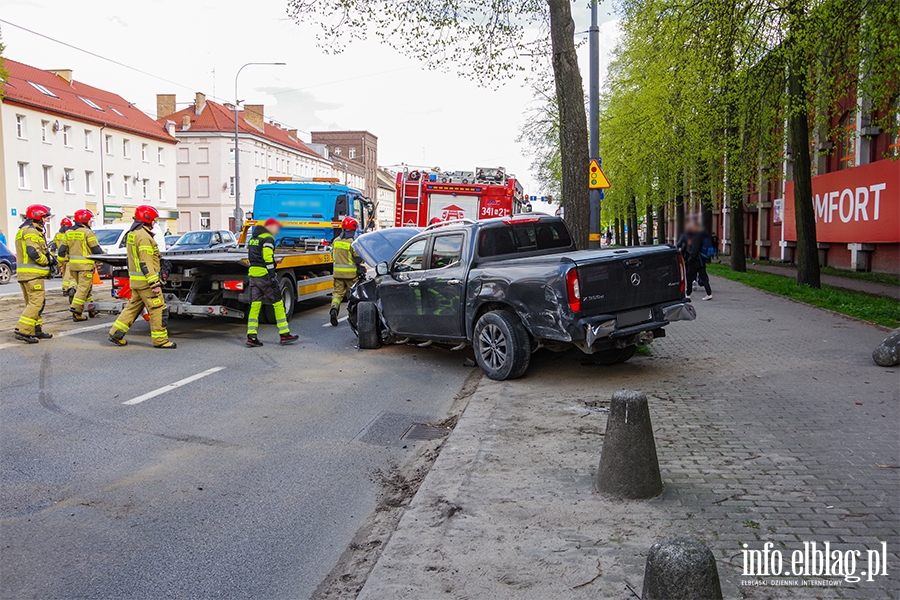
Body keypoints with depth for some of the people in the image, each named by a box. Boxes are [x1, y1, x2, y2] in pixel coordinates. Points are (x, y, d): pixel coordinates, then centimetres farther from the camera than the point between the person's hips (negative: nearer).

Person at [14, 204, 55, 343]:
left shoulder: (23, 231, 23)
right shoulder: (32, 231, -12)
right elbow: (34, 252, -23)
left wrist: (49, 257, 9)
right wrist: (48, 261, -8)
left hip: (25, 273, 11)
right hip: (33, 274, -11)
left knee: (32, 303, 14)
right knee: (36, 302, -12)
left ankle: (37, 330, 19)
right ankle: (23, 331, -15)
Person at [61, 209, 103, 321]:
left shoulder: (68, 233, 11)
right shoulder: (87, 232, -10)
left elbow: (62, 250, 9)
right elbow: (96, 249, -10)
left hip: (73, 264, 7)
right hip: (85, 265, -7)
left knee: (81, 286, 17)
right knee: (84, 287, -5)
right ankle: (76, 311, -13)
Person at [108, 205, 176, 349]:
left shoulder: (132, 234, 16)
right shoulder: (144, 236, -17)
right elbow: (146, 263, -21)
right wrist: (155, 283, -22)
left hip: (135, 280, 10)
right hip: (145, 280, -10)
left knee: (133, 307, 17)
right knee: (158, 309, -3)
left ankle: (116, 333, 19)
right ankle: (160, 340, 2)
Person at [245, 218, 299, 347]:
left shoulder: (253, 239, 20)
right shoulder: (268, 239, -9)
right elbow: (268, 259, -18)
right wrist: (272, 277, -18)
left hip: (253, 274, 8)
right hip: (265, 275, -8)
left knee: (255, 305, 6)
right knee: (278, 304, 0)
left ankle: (251, 337, 3)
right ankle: (284, 335, 3)